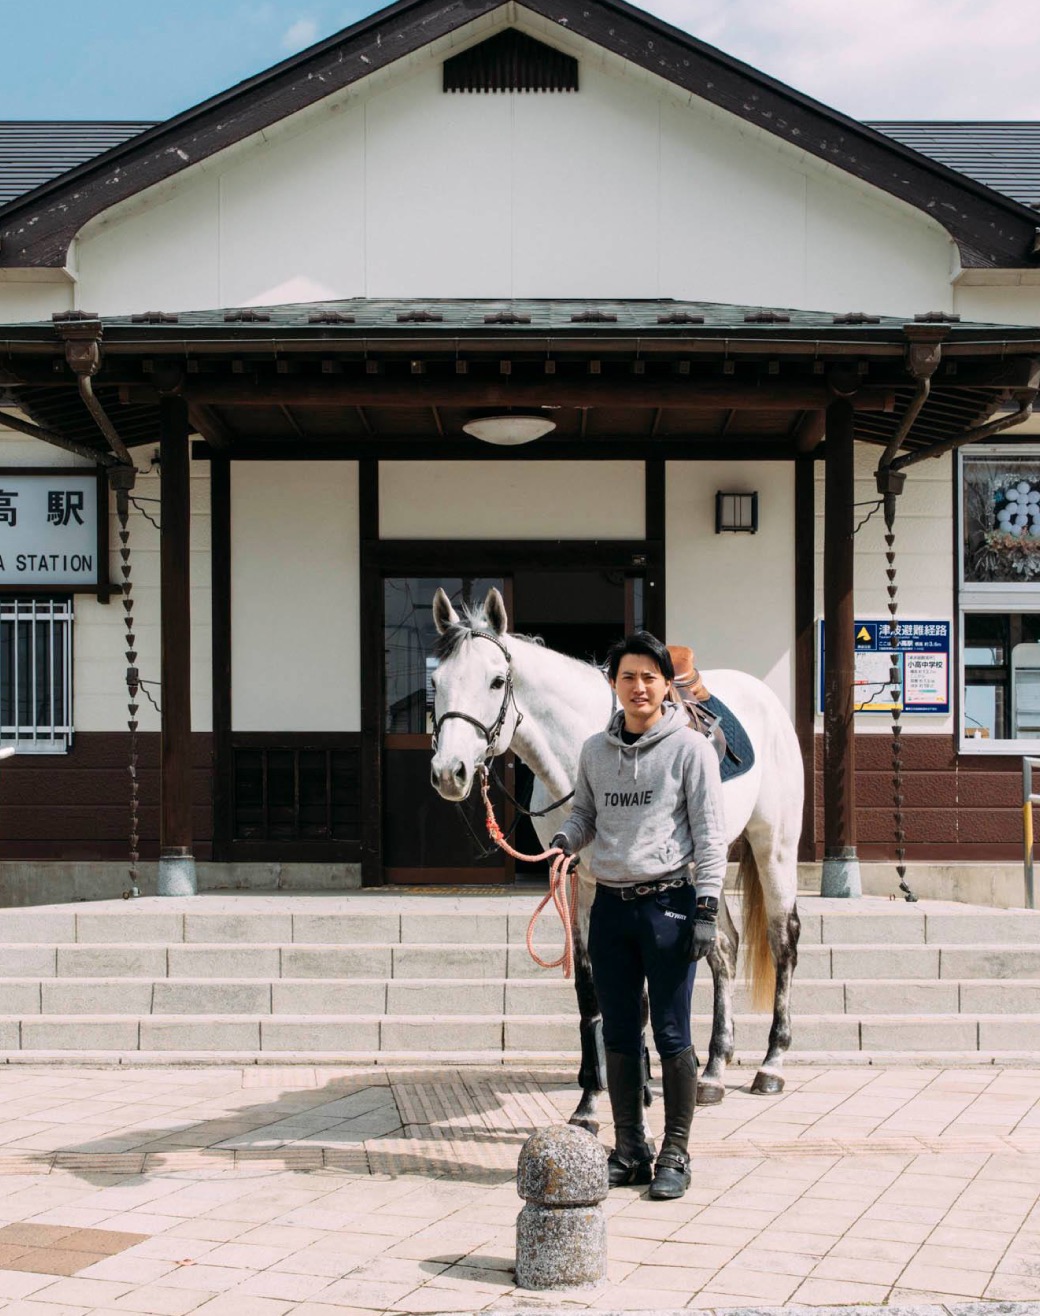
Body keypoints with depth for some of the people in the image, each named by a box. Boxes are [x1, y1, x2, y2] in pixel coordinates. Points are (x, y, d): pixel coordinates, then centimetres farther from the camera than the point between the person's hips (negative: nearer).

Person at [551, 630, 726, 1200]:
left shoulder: (690, 747, -4)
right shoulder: (594, 750, 9)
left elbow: (709, 836, -5)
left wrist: (706, 908, -11)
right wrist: (565, 839, -4)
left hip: (668, 902, -4)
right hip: (610, 904, 5)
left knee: (672, 1036, 1)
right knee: (619, 1035, 10)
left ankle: (675, 1155, 11)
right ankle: (630, 1151, 21)